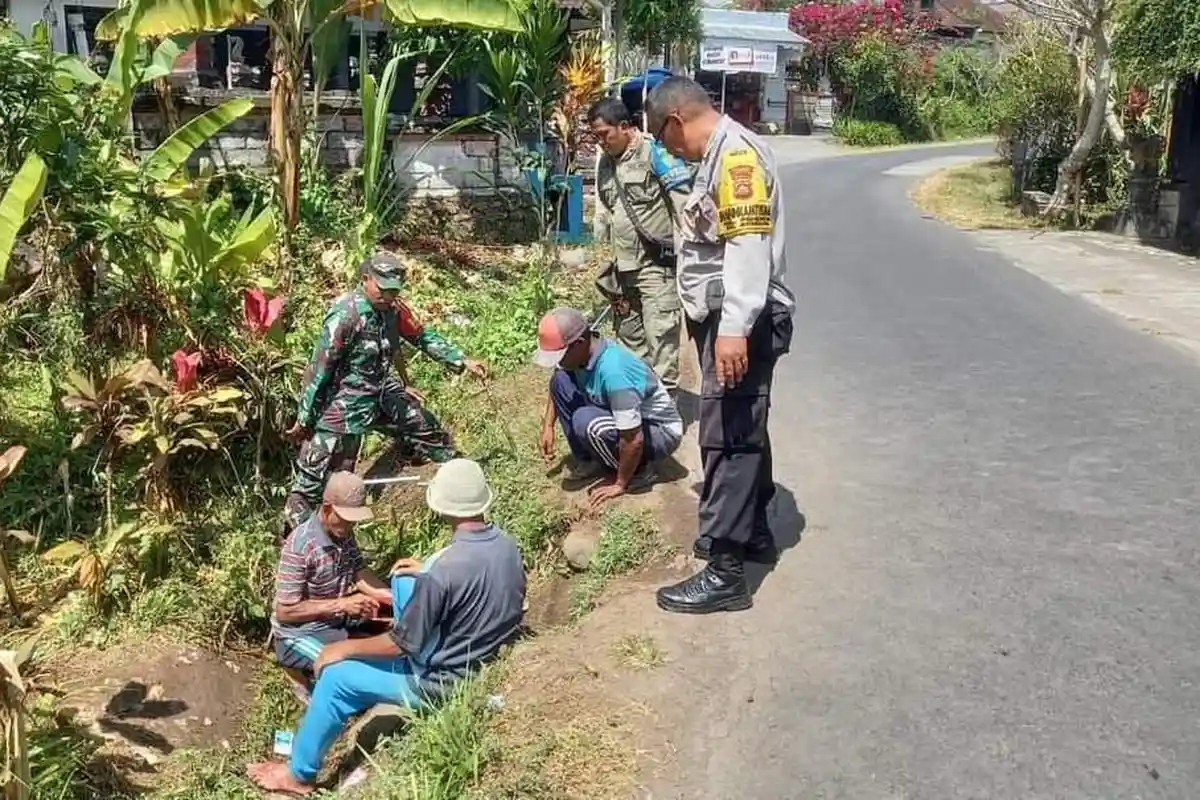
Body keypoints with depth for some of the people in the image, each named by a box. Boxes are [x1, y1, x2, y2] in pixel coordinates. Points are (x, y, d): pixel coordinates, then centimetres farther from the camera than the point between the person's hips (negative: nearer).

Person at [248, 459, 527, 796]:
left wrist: (345, 647, -6)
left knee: (336, 677, 4)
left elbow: (402, 644, -21)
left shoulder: (444, 571, -32)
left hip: (445, 680, -8)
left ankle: (299, 775, 22)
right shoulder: (507, 544, -9)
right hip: (489, 661, 8)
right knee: (404, 581, 19)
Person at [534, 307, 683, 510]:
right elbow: (557, 389, 15)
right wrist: (548, 426, 7)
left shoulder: (612, 370, -36)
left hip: (661, 432, -8)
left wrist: (620, 485, -20)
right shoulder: (581, 352, -10)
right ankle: (589, 461, 6)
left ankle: (638, 470, -6)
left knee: (586, 422, -32)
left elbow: (634, 440, -33)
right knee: (561, 381, -3)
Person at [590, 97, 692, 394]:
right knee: (629, 336, 15)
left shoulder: (656, 153, -10)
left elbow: (685, 206, -15)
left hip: (657, 265, -8)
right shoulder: (605, 162, 14)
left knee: (660, 333, -9)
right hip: (623, 267, 8)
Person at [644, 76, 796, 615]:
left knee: (728, 438, -8)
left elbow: (750, 247, -25)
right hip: (726, 318, 11)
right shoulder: (720, 155, 17)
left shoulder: (737, 154, -15)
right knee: (741, 430, 20)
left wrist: (733, 329, -29)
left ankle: (724, 573, -2)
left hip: (740, 322, -11)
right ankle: (752, 532, 35)